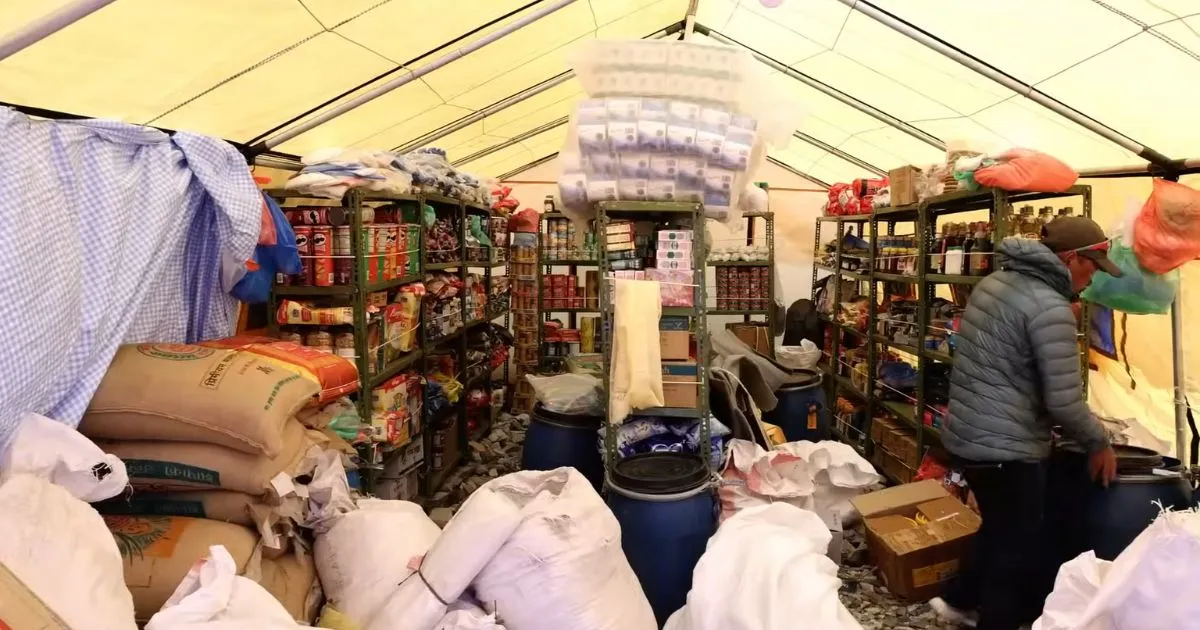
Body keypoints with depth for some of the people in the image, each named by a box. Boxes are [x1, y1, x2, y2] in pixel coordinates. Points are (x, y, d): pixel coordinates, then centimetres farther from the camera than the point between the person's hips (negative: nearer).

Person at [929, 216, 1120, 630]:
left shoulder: (994, 282, 8)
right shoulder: (1050, 306, -19)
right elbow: (1064, 402, -19)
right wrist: (1098, 444, -1)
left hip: (964, 435, 9)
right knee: (1017, 547, 10)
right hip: (1006, 447, -9)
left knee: (998, 528, 27)